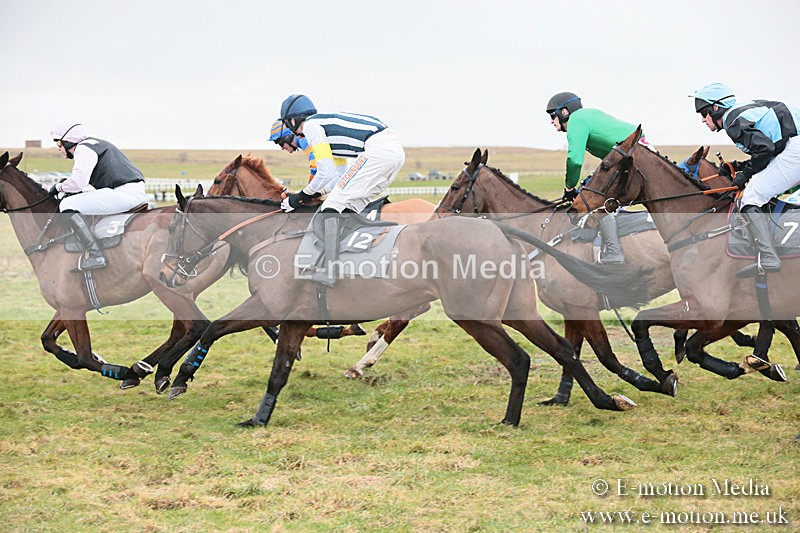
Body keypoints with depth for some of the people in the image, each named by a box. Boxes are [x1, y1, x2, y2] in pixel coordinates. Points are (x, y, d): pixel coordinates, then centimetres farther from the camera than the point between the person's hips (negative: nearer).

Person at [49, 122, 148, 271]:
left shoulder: (83, 148, -4)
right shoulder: (96, 144, 27)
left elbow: (78, 181, -18)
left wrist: (60, 187, 1)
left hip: (125, 194, -11)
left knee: (67, 205, -13)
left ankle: (94, 254, -23)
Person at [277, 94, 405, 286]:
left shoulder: (311, 125, 4)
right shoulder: (326, 121, 32)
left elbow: (327, 173, -3)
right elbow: (342, 176, 31)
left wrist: (302, 196, 10)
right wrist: (315, 193, 28)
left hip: (378, 149, -9)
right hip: (396, 150, 9)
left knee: (333, 204, -9)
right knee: (352, 207, 16)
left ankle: (330, 272, -21)